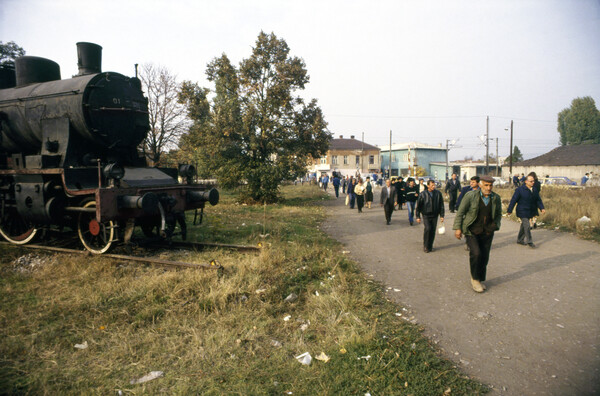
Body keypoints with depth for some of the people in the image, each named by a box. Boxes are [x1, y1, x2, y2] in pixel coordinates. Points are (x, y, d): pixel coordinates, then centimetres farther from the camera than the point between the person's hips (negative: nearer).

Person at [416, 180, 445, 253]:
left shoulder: (438, 193, -1)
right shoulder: (423, 194, -6)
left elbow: (441, 205, 6)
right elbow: (418, 206, -1)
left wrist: (442, 215, 4)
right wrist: (418, 216, -2)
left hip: (434, 216, 2)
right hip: (426, 215, -2)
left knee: (433, 231, 4)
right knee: (427, 229, -16)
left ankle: (430, 246, 21)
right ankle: (425, 246, -1)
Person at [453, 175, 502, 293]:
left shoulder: (496, 198, 4)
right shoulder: (470, 196, -9)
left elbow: (499, 214, 19)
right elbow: (460, 212, -4)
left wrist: (495, 225, 3)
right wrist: (457, 228, -8)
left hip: (487, 232, 4)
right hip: (472, 231, -4)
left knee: (484, 257, 7)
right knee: (476, 253, -17)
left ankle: (480, 280, 26)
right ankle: (474, 279, 4)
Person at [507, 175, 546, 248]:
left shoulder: (535, 190, 7)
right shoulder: (520, 190, -12)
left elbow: (538, 200, 11)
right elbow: (513, 200, -11)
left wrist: (542, 208, -5)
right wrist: (509, 210, -11)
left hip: (530, 212, 6)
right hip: (522, 212, -6)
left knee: (524, 225, 15)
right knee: (527, 226, -9)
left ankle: (520, 240, 28)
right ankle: (529, 241, 1)